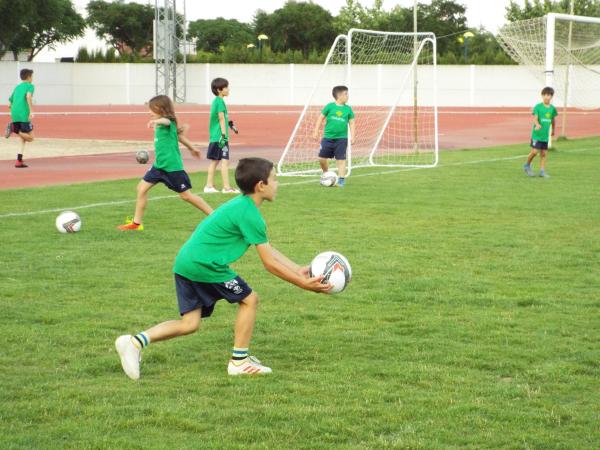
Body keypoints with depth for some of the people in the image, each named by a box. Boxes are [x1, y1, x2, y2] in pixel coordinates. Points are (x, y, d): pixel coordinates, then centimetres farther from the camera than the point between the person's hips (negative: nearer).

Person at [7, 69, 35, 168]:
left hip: (14, 115, 7)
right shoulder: (30, 86, 6)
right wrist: (31, 111, -20)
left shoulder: (17, 87, 25)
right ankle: (14, 129, -22)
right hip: (24, 115, -7)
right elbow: (28, 96, -16)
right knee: (30, 138, 0)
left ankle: (19, 161, 3)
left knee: (23, 138, 15)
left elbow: (9, 105, 24)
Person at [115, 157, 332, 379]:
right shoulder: (250, 215, -13)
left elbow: (268, 250, 22)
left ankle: (136, 342, -3)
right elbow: (269, 263, -12)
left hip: (184, 263, 9)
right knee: (249, 300, 5)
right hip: (205, 265, -9)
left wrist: (298, 270, 20)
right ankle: (239, 361, 11)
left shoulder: (240, 205, 18)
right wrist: (304, 284, -8)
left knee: (189, 324, 9)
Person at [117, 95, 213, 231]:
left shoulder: (169, 122, -15)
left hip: (172, 166, -9)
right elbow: (179, 135, 27)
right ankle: (137, 223, 8)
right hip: (159, 165, 9)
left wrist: (156, 121, -67)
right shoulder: (161, 125, 12)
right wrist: (191, 148, 43)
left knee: (186, 195, 0)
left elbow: (166, 121, -43)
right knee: (142, 187, 1)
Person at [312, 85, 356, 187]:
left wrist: (352, 136, -4)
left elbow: (352, 123, 6)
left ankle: (341, 179, 2)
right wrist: (316, 131, 3)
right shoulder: (330, 106, -2)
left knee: (341, 160, -4)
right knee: (322, 158, 4)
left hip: (341, 139, 0)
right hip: (328, 137, 0)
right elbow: (321, 118, 6)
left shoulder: (348, 109, 2)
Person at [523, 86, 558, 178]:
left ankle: (542, 171, 13)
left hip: (545, 134, 4)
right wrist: (537, 124, -38)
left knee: (543, 153, 6)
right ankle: (527, 165, 16)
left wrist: (553, 130, 31)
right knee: (534, 151, -8)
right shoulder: (538, 107, -9)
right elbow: (535, 118, -17)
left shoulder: (552, 108, 5)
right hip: (537, 133, -4)